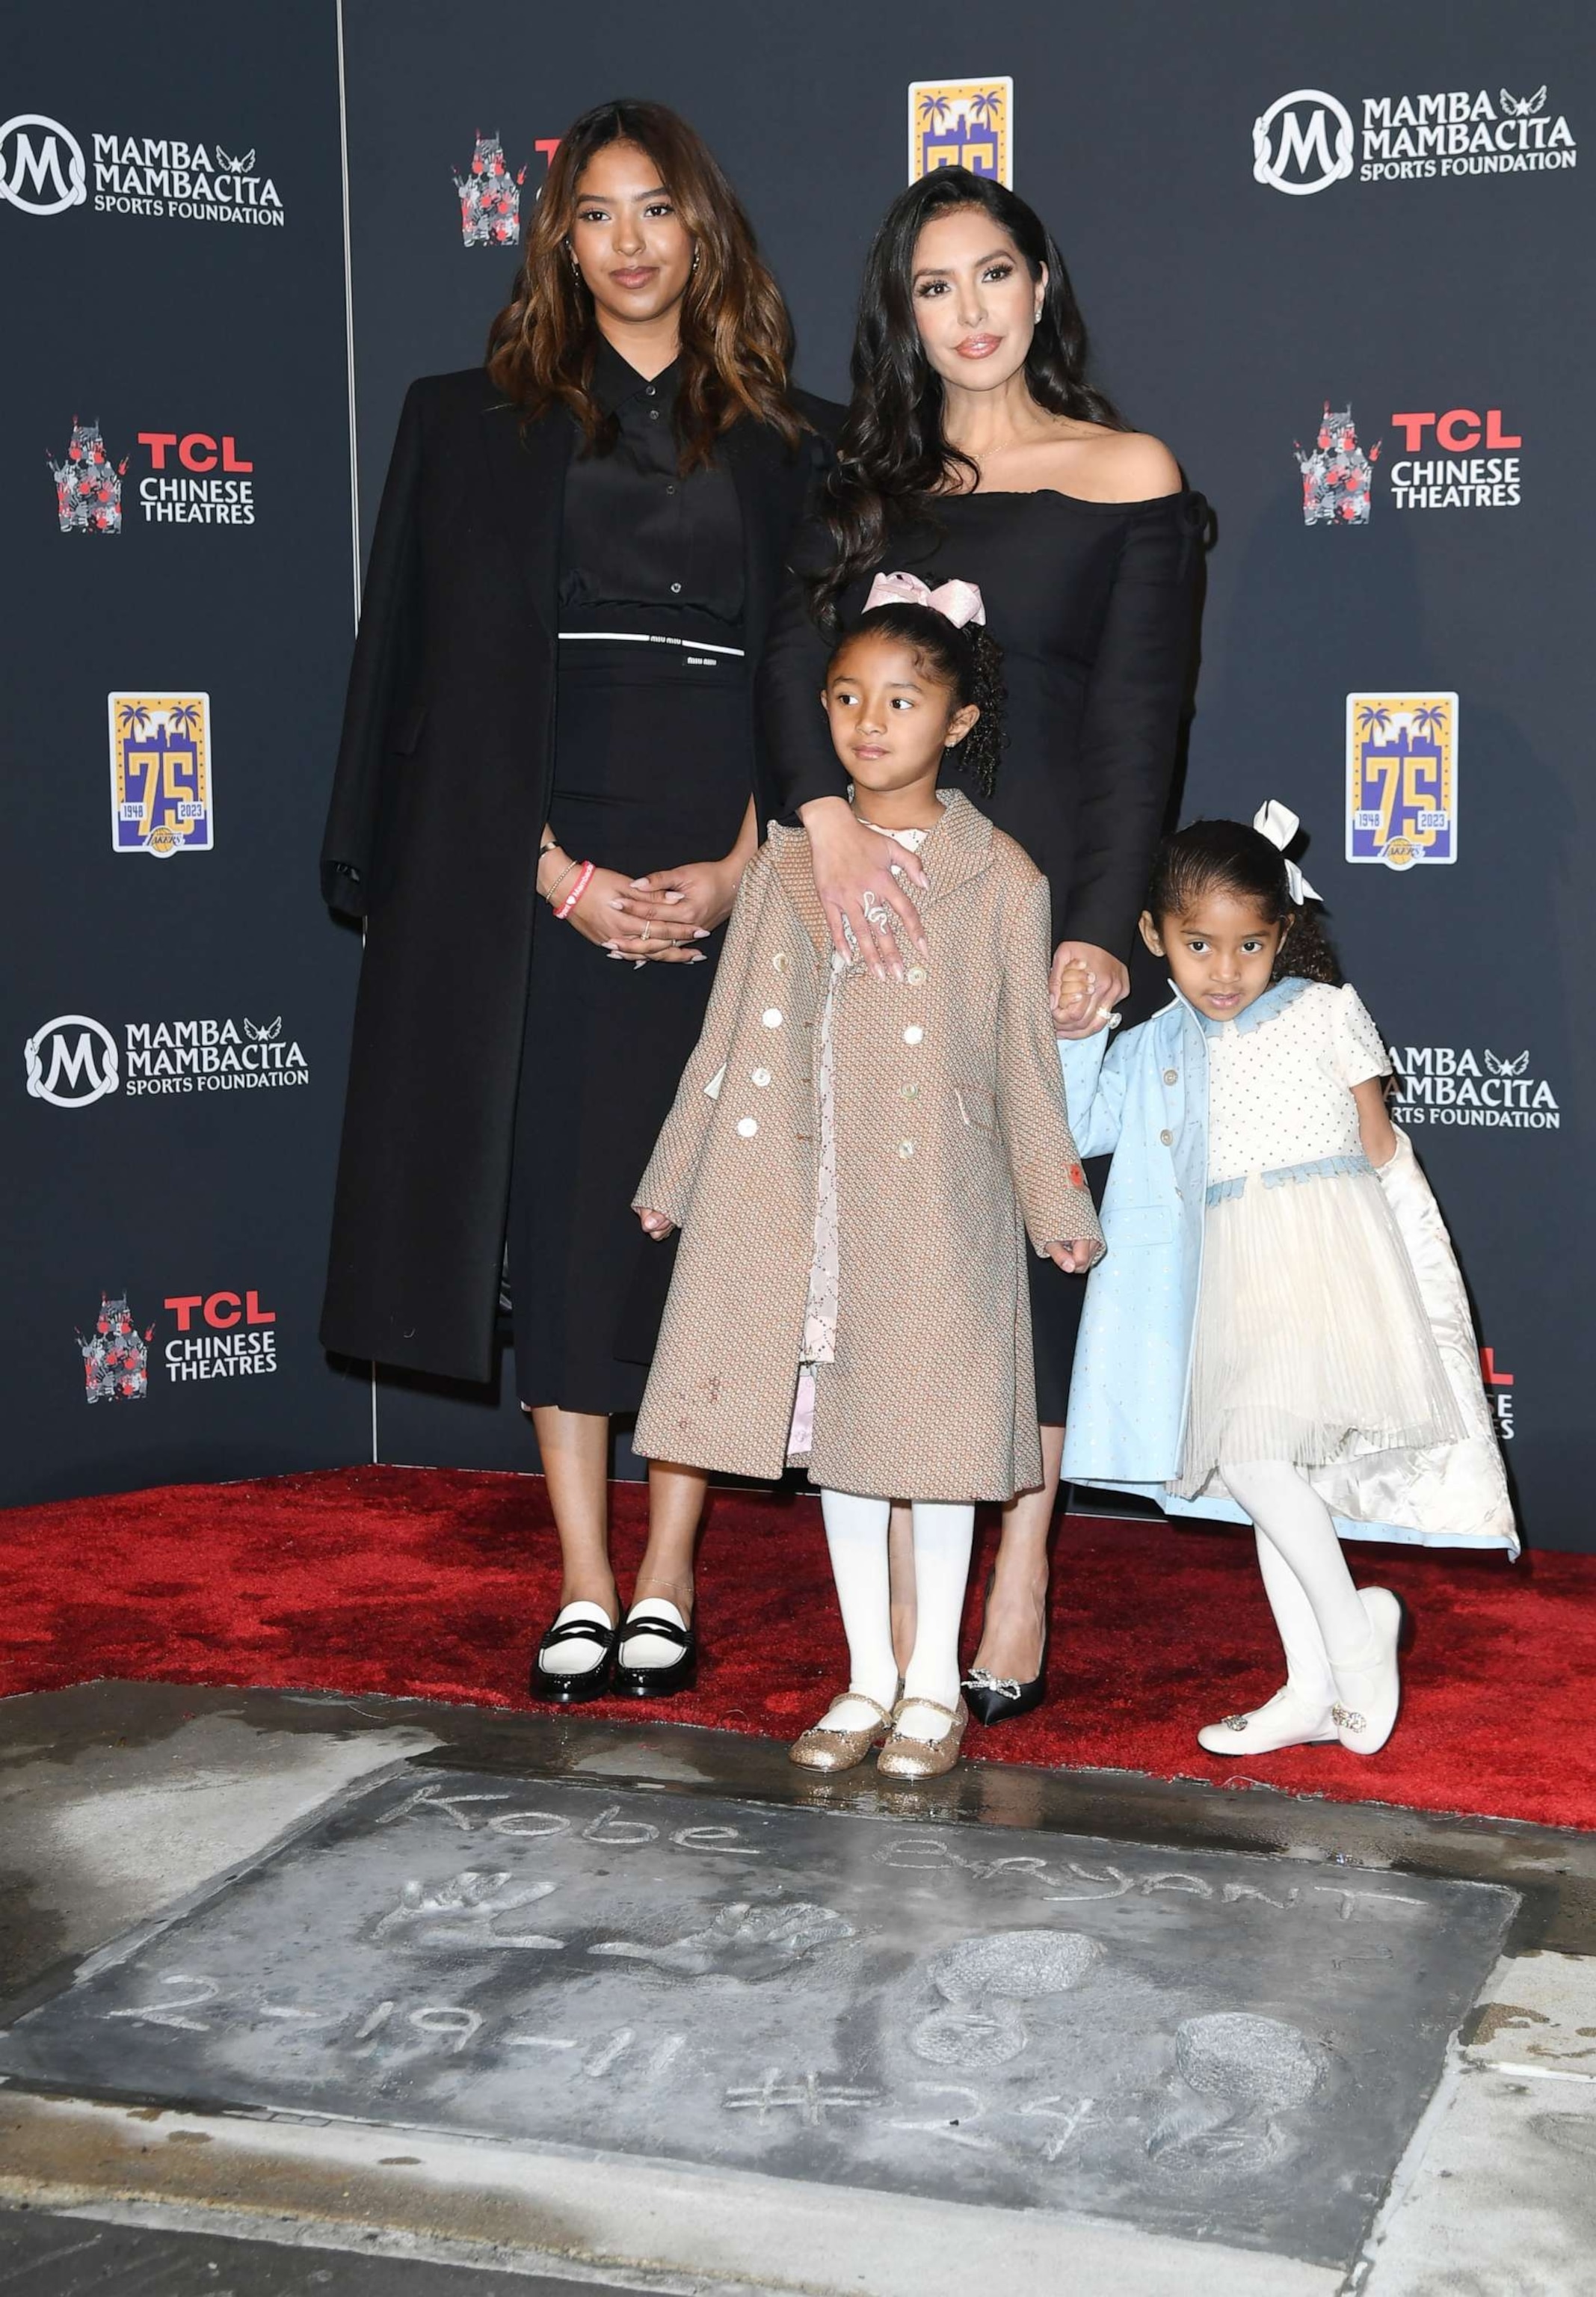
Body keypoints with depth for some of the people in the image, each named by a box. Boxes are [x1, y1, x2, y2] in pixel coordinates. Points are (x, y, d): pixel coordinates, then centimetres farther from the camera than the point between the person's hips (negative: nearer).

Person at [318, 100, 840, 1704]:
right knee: (558, 1204, -1)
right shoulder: (478, 424, 9)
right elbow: (455, 669, 1)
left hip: (728, 877, 1)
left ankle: (665, 1585, 10)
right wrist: (555, 869, -9)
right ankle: (583, 1595, 8)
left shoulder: (791, 445, 11)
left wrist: (745, 864, -9)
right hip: (543, 876, 0)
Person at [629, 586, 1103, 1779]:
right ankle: (868, 1678, 23)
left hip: (937, 1204, -3)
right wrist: (679, 1175, 12)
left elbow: (1024, 1053, 1)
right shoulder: (789, 863, 7)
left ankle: (934, 1681, 19)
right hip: (805, 1200, 3)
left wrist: (1057, 1204, 3)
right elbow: (732, 1037, 11)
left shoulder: (998, 876, -1)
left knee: (932, 1433, 4)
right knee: (835, 1435, 10)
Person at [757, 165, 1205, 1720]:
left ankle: (1015, 1590, 3)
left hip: (1037, 889, -3)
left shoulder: (1126, 478, 5)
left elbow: (1137, 726, -1)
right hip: (879, 892, 3)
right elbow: (792, 659, 0)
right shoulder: (869, 482, 14)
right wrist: (824, 819, -19)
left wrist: (1101, 930, -12)